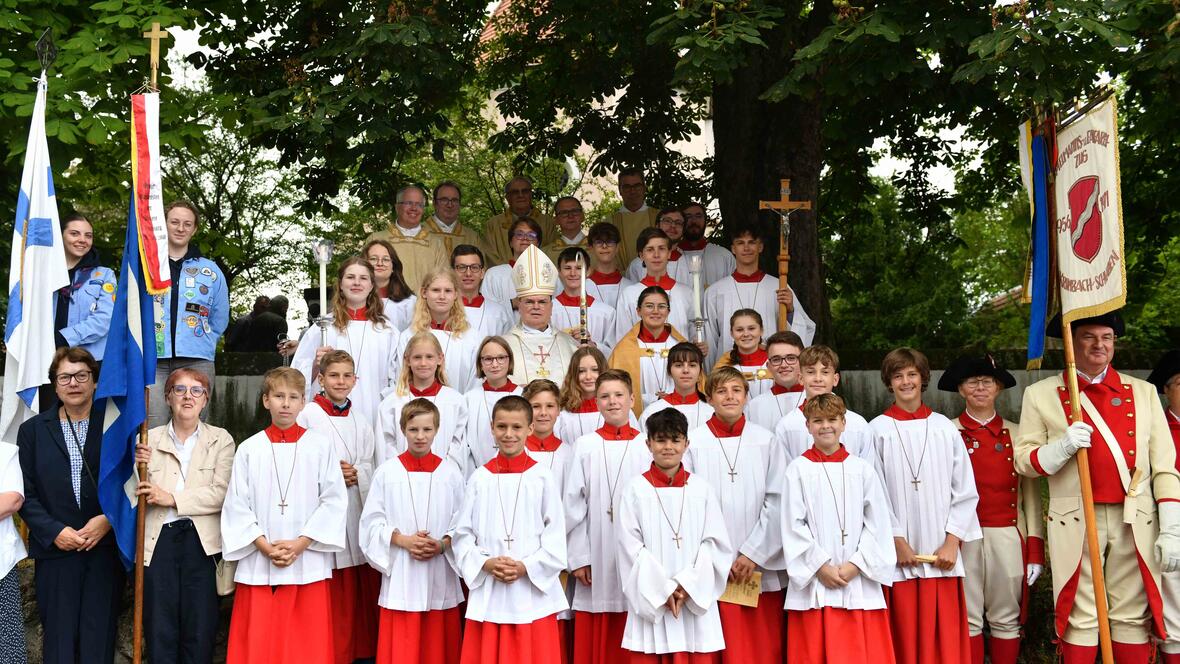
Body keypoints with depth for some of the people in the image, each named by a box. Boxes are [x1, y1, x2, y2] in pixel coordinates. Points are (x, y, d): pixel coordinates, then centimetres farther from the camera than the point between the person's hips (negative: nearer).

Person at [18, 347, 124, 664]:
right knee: (59, 638, 4)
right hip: (55, 551, 1)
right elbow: (25, 492, 3)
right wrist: (54, 532, -8)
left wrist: (107, 520, -11)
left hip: (106, 549, -1)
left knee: (100, 638, 2)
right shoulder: (33, 430, 8)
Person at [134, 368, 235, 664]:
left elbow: (221, 493, -7)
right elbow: (134, 495, 10)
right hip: (158, 540, 1)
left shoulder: (221, 440, 5)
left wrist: (172, 498, -13)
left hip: (202, 542, -1)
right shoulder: (149, 440, 10)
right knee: (159, 631, 3)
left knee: (200, 633, 2)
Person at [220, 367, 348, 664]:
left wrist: (299, 544, -9)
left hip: (308, 565, -1)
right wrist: (265, 547, -8)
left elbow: (334, 501, -2)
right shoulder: (249, 449, 4)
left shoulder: (321, 446, 2)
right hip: (258, 566, 1)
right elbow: (237, 506, 3)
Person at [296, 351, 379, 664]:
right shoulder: (306, 416, -3)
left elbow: (369, 470, 15)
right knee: (329, 594, -4)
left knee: (360, 589, 6)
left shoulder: (361, 424, 15)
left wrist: (354, 474, -5)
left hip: (355, 511, 5)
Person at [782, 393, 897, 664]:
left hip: (859, 581, 2)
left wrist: (856, 564, -6)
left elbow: (877, 523, 4)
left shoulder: (861, 469, 6)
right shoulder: (798, 469, 1)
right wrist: (821, 566, -8)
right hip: (813, 582, -1)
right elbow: (793, 525, -2)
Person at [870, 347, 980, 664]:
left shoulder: (945, 429, 5)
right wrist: (897, 540, -8)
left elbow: (965, 492, 6)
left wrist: (952, 542, -2)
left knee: (946, 639, 2)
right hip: (898, 553, -1)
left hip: (941, 553, 2)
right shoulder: (878, 430, 0)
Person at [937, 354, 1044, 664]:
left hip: (1008, 537, 2)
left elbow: (1030, 495, 7)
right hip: (964, 536, -1)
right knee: (967, 619, 4)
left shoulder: (1016, 435, 8)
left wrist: (1035, 550, 2)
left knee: (1007, 620, 8)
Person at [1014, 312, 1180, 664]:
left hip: (1136, 523, 2)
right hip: (1075, 523, -2)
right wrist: (1062, 447, -18)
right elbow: (1024, 460, 2)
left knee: (1133, 619, 6)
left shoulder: (1143, 391, 11)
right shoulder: (1041, 394, 6)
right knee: (1080, 619, 3)